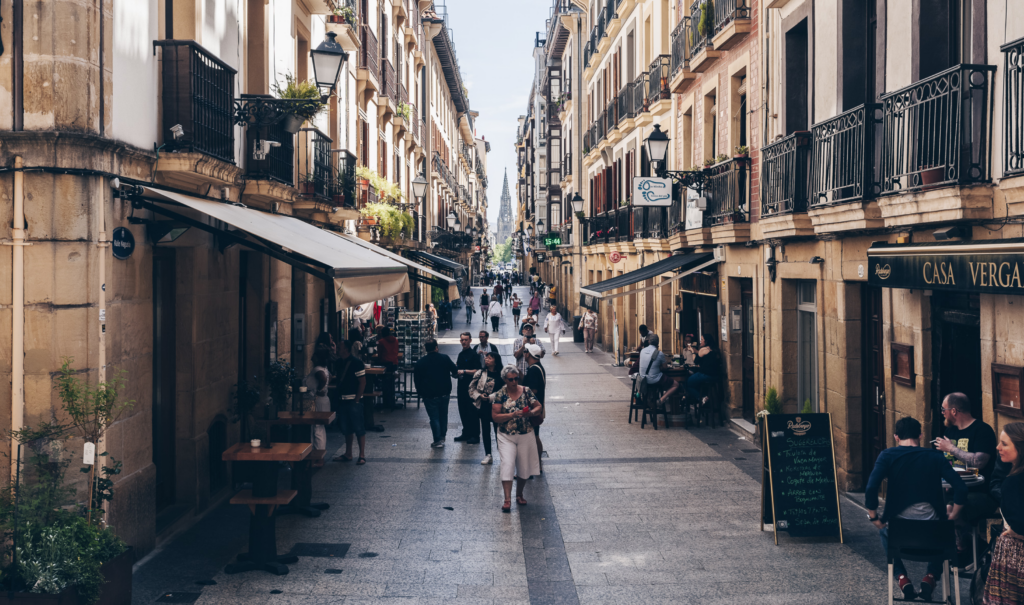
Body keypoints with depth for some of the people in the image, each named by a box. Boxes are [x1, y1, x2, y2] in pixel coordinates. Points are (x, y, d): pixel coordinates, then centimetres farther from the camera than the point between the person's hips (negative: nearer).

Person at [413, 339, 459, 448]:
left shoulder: (420, 363, -3)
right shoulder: (445, 358, -4)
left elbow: (416, 380, 1)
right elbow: (455, 372, 0)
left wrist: (420, 392, 13)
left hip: (429, 395, -2)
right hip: (444, 393, 2)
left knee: (434, 417, 3)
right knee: (443, 415, 16)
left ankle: (437, 440, 2)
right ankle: (442, 437, 25)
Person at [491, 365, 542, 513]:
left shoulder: (526, 391, -2)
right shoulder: (500, 395, -7)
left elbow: (538, 407, 3)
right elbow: (495, 416, -11)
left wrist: (531, 413, -19)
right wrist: (513, 415, -23)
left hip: (525, 435, 2)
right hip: (506, 437, -2)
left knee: (524, 467, 10)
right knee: (507, 464, -14)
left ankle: (519, 494, 31)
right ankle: (507, 499, -12)